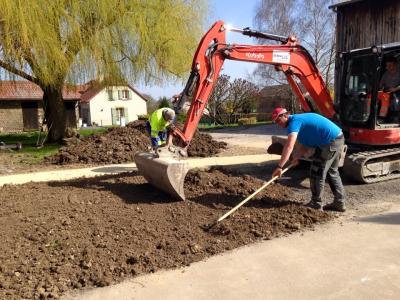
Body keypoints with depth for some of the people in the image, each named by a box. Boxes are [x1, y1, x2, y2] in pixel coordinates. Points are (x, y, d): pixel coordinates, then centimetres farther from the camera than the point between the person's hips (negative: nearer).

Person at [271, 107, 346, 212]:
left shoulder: (294, 122, -15)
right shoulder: (300, 119, 17)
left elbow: (289, 146, -29)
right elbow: (305, 145, 15)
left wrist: (280, 167, -31)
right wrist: (296, 157, -2)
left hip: (330, 142, -10)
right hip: (338, 138, 10)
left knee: (316, 173, 0)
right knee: (332, 172, 20)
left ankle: (316, 205, 10)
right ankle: (339, 203, 29)